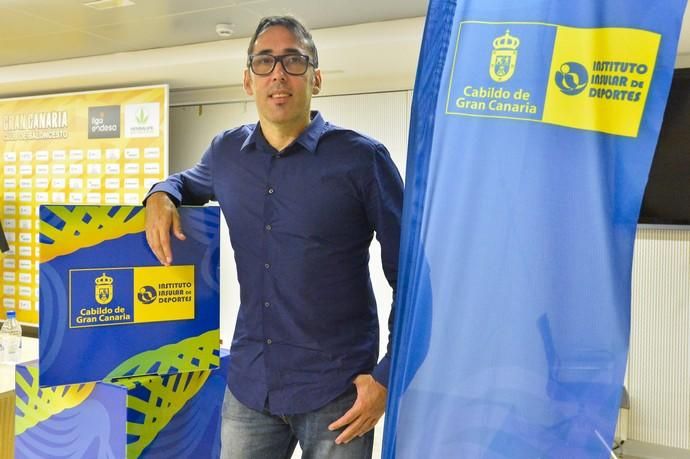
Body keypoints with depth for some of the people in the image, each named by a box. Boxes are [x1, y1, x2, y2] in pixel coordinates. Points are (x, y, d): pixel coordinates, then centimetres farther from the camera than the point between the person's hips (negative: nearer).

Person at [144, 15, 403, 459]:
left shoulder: (361, 159, -11)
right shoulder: (226, 153, 3)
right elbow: (190, 182, 26)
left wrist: (389, 376, -11)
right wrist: (161, 195, 2)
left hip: (336, 390, -4)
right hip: (249, 382, 4)